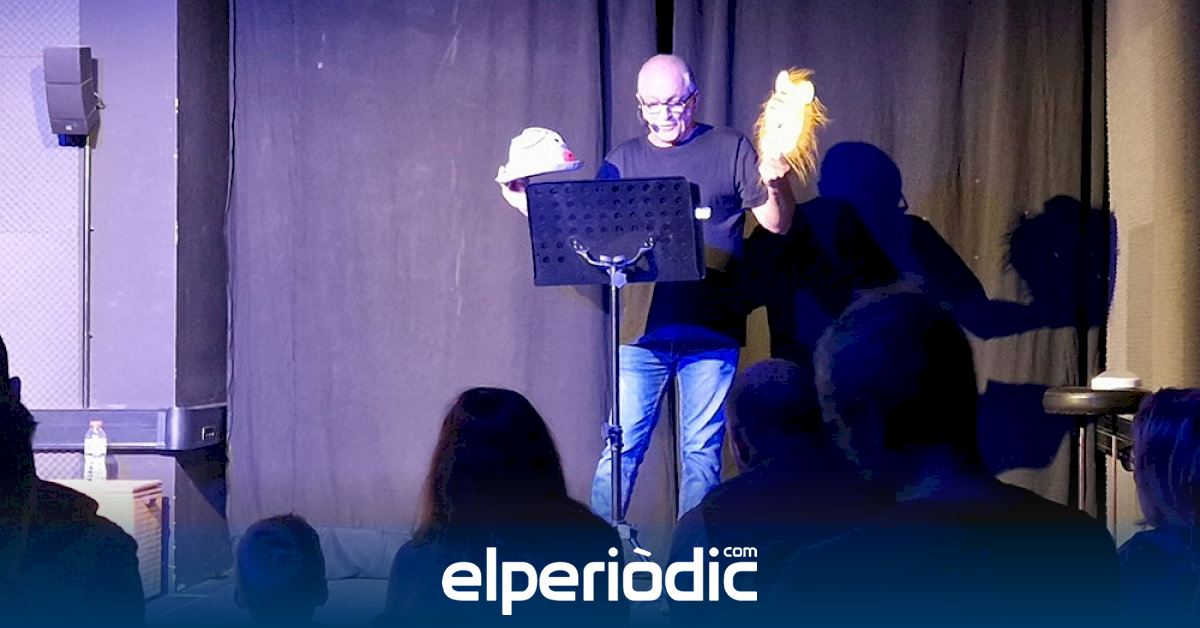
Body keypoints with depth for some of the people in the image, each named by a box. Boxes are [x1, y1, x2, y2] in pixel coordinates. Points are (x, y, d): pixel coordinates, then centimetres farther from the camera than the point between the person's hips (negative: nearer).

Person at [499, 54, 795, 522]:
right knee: (622, 449, -1)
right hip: (642, 332, 1)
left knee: (702, 451, 4)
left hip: (711, 334, -1)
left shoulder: (731, 150, 6)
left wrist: (776, 186, -17)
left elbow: (777, 223, 4)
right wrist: (528, 205, -1)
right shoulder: (623, 162, 13)